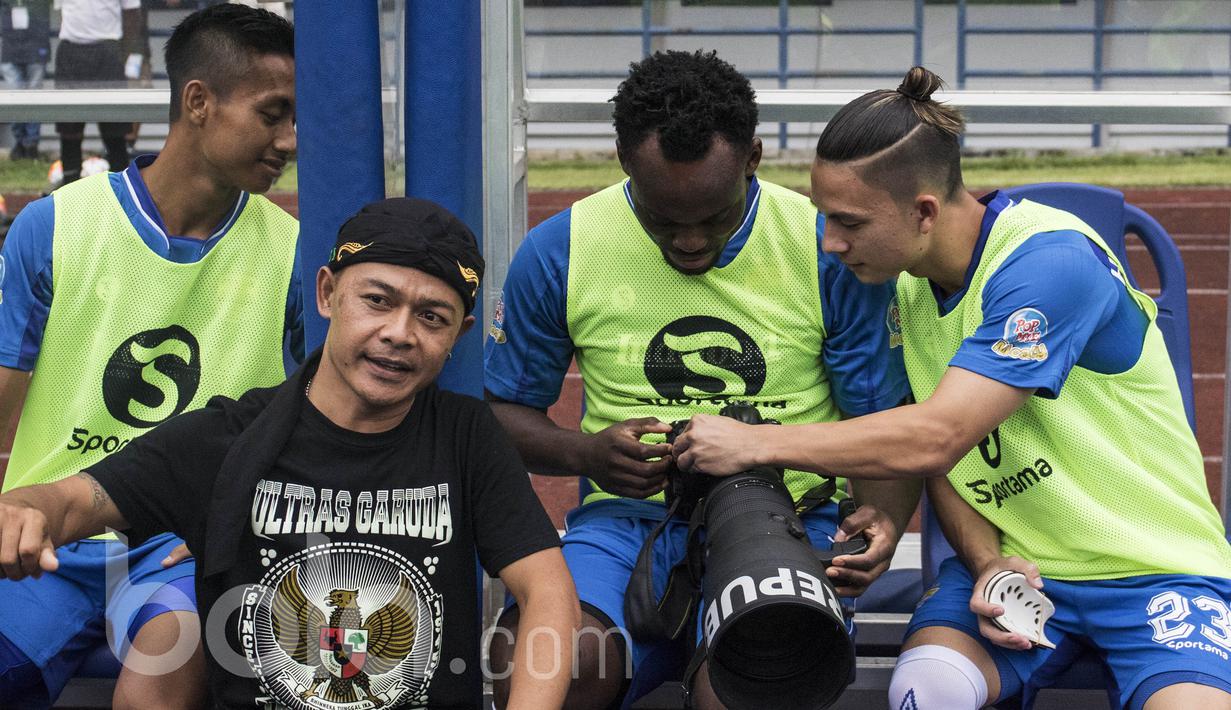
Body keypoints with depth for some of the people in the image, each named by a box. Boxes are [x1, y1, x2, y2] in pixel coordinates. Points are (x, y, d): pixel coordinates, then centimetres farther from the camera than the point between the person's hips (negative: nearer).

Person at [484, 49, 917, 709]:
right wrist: (587, 454, -10)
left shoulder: (831, 251, -2)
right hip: (629, 518, 2)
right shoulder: (557, 252, 1)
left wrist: (883, 521, -19)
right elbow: (504, 410, 13)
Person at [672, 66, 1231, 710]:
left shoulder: (1050, 261, -22)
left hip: (1151, 562, -5)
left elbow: (935, 439, -28)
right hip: (1008, 555, 5)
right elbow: (937, 461, 7)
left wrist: (754, 442, -21)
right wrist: (986, 562, -13)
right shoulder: (902, 279, 2)